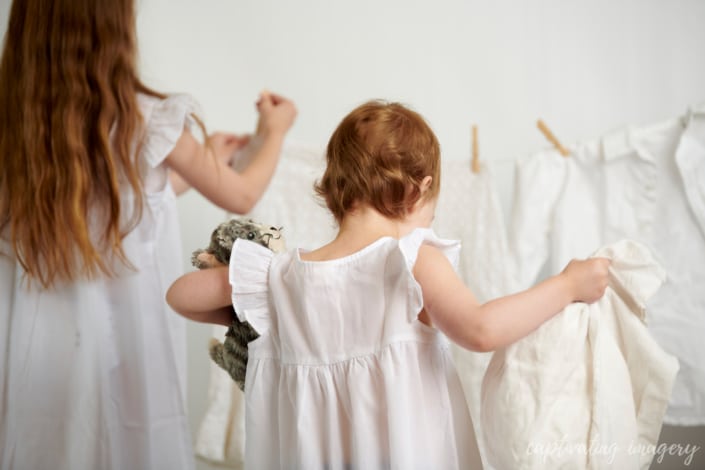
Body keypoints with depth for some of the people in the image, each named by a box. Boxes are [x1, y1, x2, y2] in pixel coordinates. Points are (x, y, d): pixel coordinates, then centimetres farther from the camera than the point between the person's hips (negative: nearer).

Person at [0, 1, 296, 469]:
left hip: (39, 346, 4)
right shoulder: (148, 120, -15)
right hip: (126, 336, -3)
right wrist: (276, 132, 19)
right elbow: (241, 196, 0)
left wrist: (202, 158, 23)